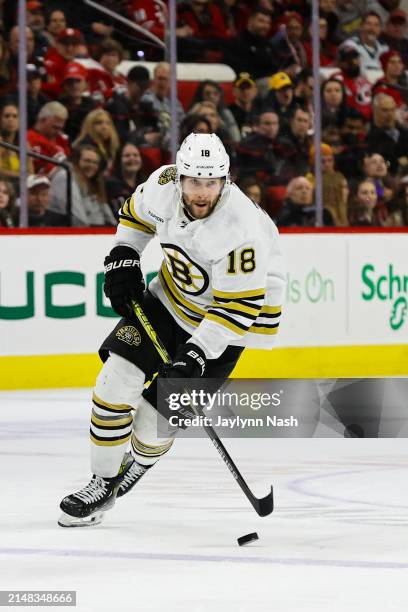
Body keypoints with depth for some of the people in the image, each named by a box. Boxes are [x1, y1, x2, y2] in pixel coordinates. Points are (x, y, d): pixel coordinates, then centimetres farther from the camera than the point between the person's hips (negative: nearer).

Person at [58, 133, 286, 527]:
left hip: (224, 320, -5)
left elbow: (239, 305, -30)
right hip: (171, 295, 6)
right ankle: (103, 481, 7)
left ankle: (140, 461, 25)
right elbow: (136, 213, 8)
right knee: (116, 378, -7)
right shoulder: (164, 185, -17)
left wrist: (196, 354, -34)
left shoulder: (239, 229, -34)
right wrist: (122, 259, -2)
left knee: (159, 410, -9)